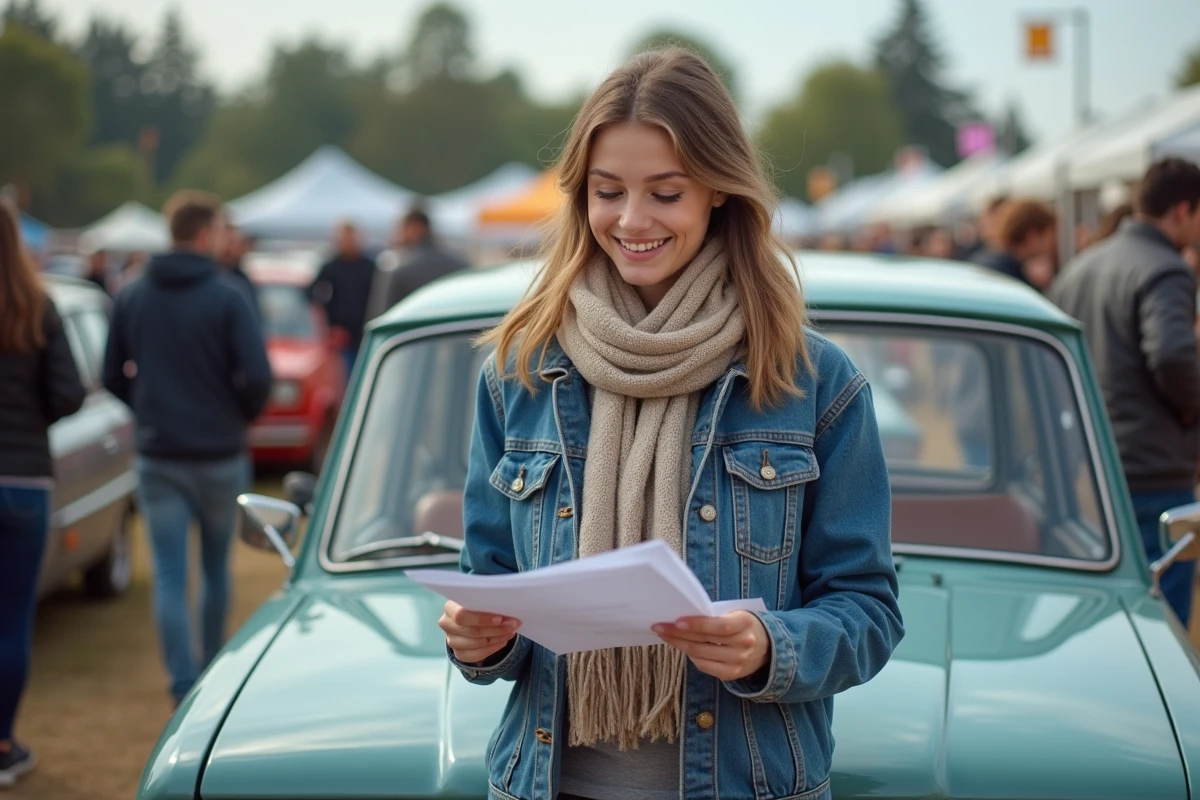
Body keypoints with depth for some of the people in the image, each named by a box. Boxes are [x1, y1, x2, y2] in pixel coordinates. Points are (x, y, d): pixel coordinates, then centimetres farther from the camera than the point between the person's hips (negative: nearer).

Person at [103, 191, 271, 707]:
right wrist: (241, 415, 4)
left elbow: (112, 377, 5)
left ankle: (184, 684, -5)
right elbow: (257, 377, -16)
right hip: (219, 455, -2)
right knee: (216, 566, 16)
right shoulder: (225, 299, -10)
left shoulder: (131, 298, 1)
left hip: (157, 455, 2)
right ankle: (212, 668, 28)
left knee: (169, 576, 1)